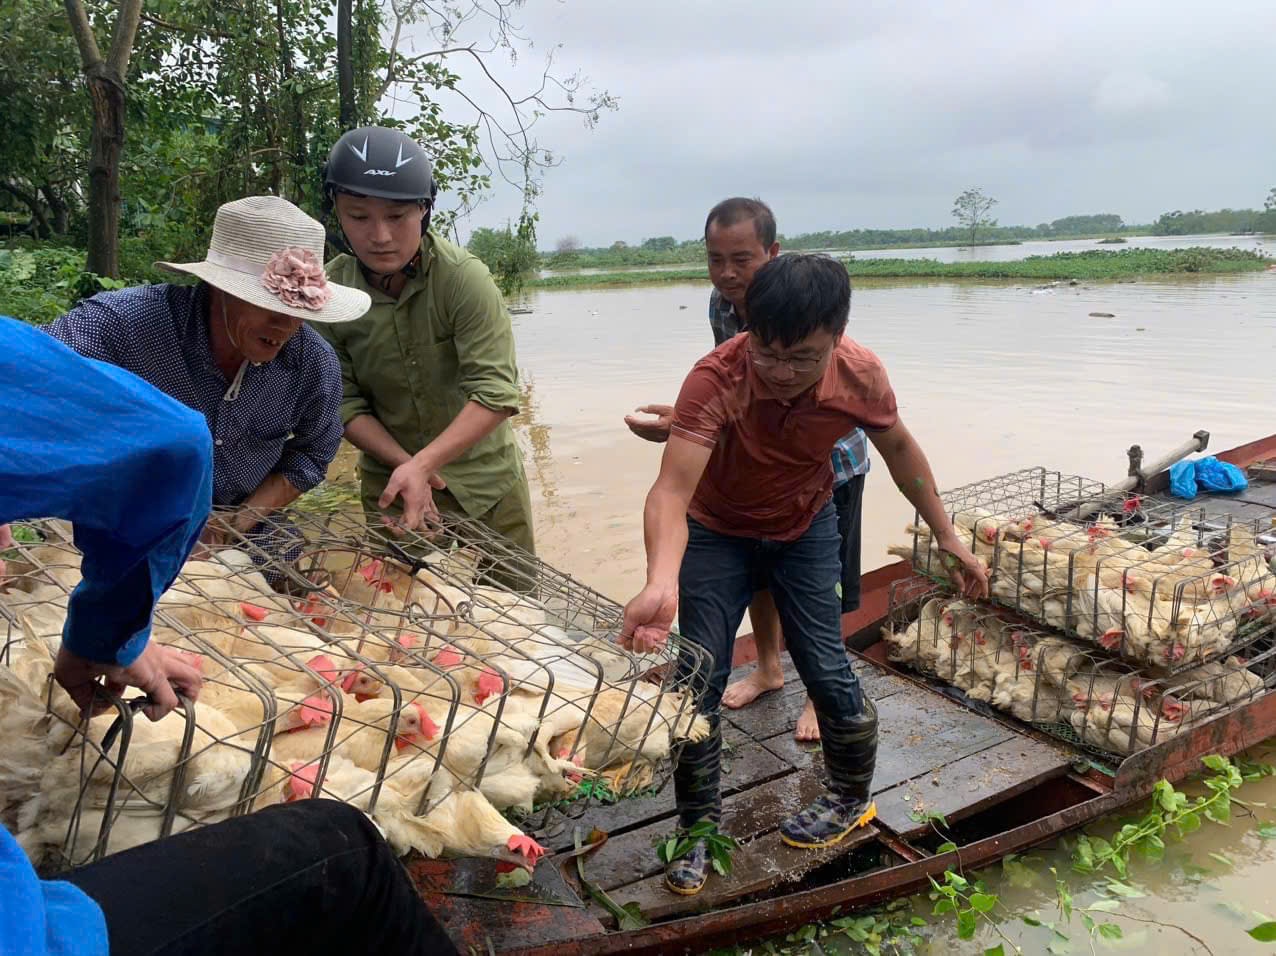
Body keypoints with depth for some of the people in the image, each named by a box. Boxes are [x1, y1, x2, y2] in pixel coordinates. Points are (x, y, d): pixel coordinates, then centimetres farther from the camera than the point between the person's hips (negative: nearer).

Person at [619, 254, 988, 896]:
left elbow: (897, 446, -4)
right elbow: (672, 490, -48)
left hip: (805, 530, 2)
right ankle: (699, 826, 18)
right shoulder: (715, 380, -37)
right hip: (716, 532, -1)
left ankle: (853, 799, 28)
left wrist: (947, 536, -1)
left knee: (827, 671, -1)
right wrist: (661, 585, -67)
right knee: (698, 680, -4)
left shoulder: (860, 375, -26)